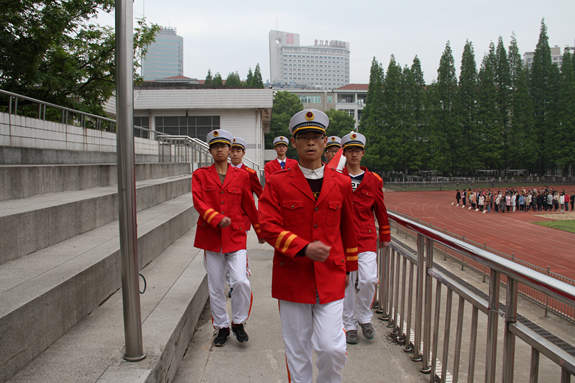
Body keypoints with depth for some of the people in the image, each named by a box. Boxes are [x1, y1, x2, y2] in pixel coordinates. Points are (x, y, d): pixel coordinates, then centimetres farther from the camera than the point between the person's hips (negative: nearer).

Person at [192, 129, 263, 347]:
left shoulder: (241, 175, 4)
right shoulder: (200, 175, 3)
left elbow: (249, 205, 12)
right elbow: (198, 202, -10)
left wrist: (260, 231, 18)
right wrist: (217, 219, -25)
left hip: (236, 236, 0)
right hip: (211, 237, 1)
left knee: (241, 281, -12)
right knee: (215, 287, 8)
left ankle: (238, 322, 13)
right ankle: (221, 327, 27)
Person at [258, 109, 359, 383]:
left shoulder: (341, 183, 5)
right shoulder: (278, 183, -3)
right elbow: (268, 227, -11)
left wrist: (348, 267, 19)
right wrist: (304, 248, -23)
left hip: (330, 278, 1)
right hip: (292, 278, -1)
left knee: (332, 348, -2)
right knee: (297, 350, 10)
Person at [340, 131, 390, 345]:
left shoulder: (374, 180, 6)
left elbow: (380, 210, 14)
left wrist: (385, 236, 17)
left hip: (367, 236, 1)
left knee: (369, 279, -9)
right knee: (346, 282, 4)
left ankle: (364, 318, 16)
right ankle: (349, 325, 19)